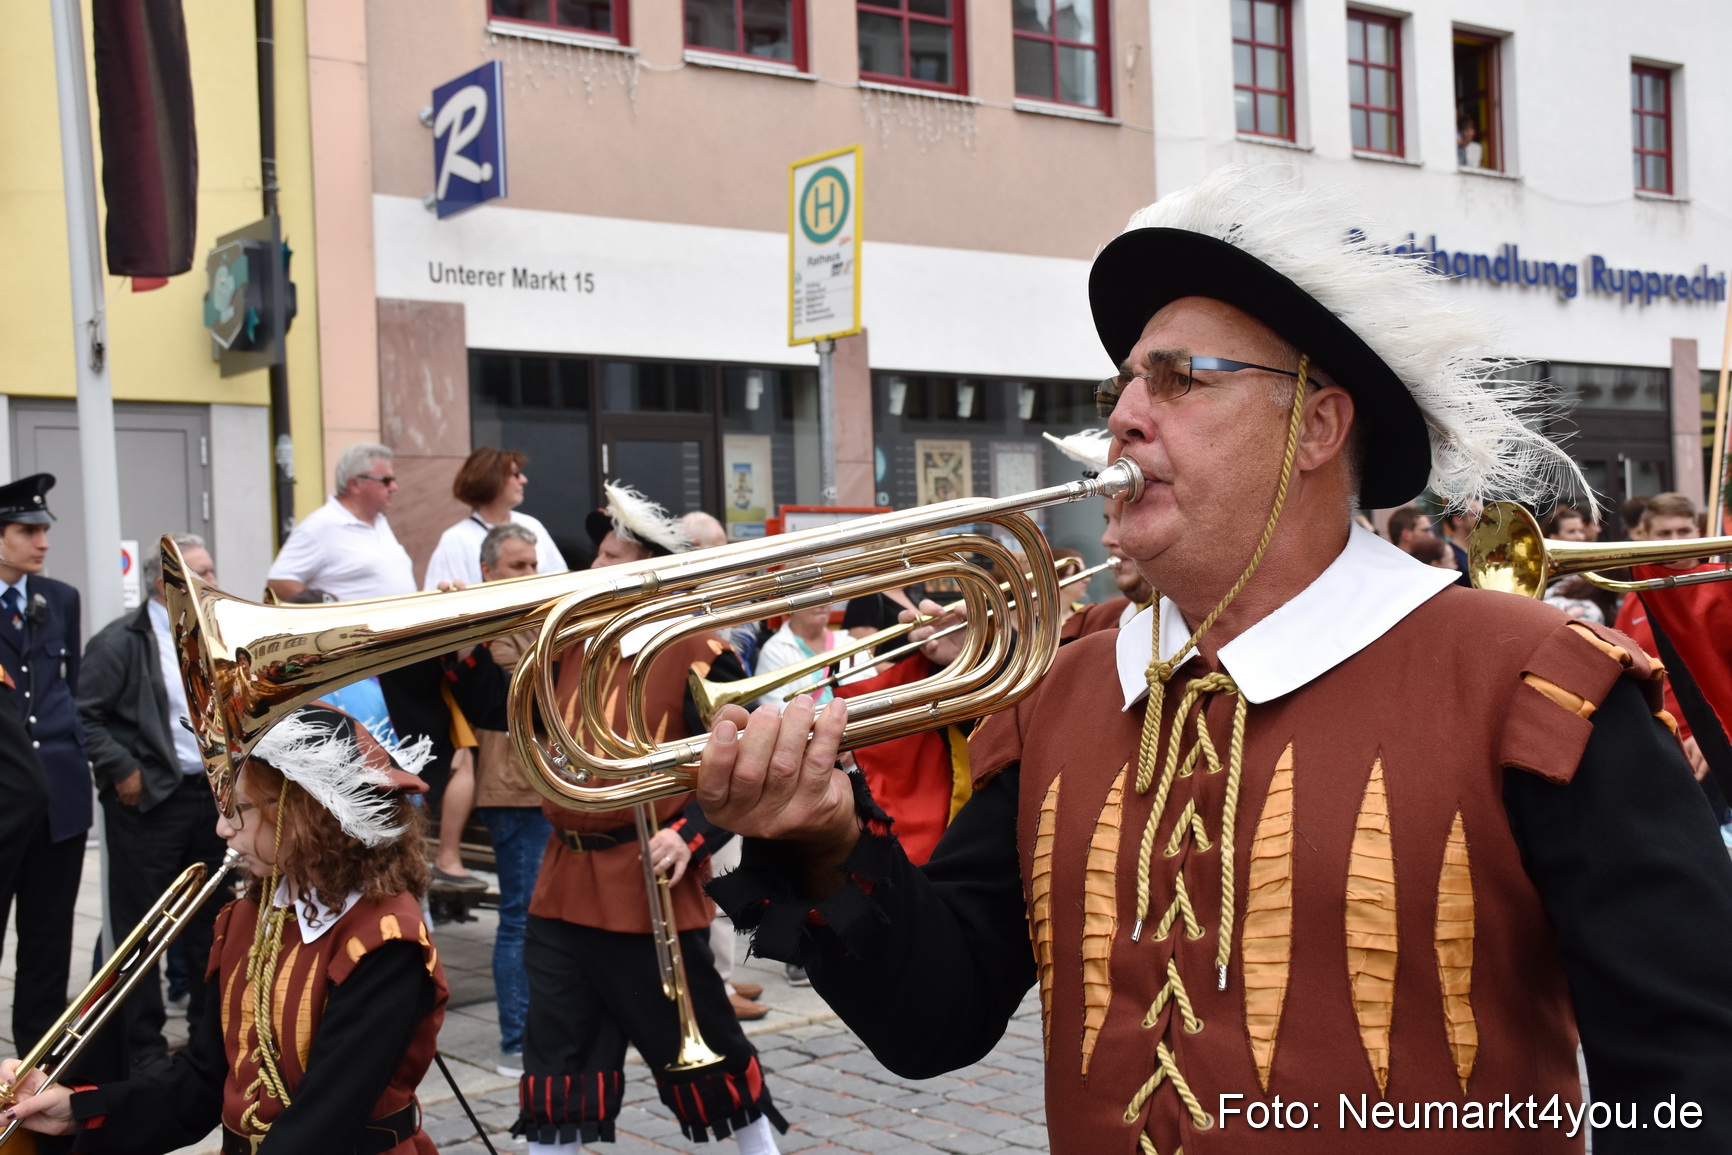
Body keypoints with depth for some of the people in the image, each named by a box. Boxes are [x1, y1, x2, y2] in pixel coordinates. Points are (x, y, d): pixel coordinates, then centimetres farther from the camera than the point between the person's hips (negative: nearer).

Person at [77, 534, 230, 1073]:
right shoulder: (121, 641, -8)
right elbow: (85, 714, -11)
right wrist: (121, 770, -14)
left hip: (214, 794, 6)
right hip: (150, 801, -5)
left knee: (211, 920, 14)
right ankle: (143, 1047, 12)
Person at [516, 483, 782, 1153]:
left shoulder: (694, 652, -10)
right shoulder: (575, 644, 11)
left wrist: (690, 837, -22)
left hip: (650, 891, -6)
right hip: (563, 889, 6)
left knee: (699, 1046, 8)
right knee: (556, 1059, 11)